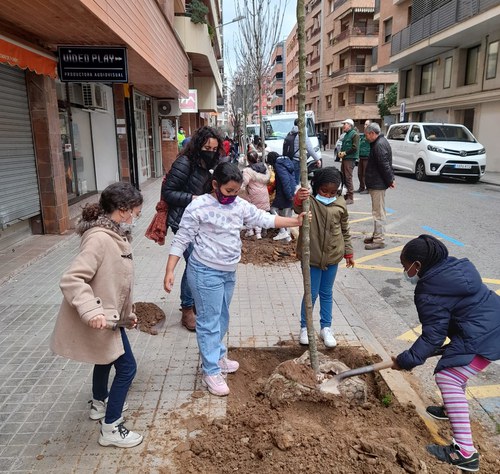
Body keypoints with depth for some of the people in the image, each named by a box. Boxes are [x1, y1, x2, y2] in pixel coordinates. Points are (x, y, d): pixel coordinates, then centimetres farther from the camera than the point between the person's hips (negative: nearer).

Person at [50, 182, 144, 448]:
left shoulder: (114, 235, 3)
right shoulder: (99, 239, -28)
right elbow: (71, 280, -31)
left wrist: (126, 313, 15)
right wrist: (91, 311, -39)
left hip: (108, 315, 10)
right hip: (100, 321, -10)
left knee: (106, 359, 28)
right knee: (126, 367, 1)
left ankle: (99, 404, 52)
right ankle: (110, 429, 16)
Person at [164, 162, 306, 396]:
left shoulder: (240, 205, 2)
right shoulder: (199, 207, -17)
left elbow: (263, 218, 6)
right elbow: (181, 240, -14)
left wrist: (294, 221, 0)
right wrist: (169, 271, -17)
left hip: (228, 272, 7)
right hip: (205, 272, -7)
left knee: (222, 318, 21)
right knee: (209, 321, 1)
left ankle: (217, 356, 41)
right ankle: (211, 372, 14)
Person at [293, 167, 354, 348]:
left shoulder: (340, 204, 0)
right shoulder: (309, 201, -13)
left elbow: (345, 230, 10)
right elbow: (298, 209, -37)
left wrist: (348, 252, 13)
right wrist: (298, 200, -59)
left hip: (332, 256, 4)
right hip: (312, 256, -3)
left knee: (327, 293, 16)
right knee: (311, 293, 7)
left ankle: (326, 328, 31)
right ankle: (305, 327, 26)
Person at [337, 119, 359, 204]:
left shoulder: (354, 134, -9)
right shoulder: (346, 135, 20)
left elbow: (355, 148, -17)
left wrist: (344, 153, -13)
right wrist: (340, 152, 7)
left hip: (350, 159, -9)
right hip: (344, 158, 9)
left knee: (348, 177, -10)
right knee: (343, 177, 11)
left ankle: (350, 198, -7)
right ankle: (347, 194, 21)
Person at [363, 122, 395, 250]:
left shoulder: (379, 145, -19)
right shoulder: (380, 142, 16)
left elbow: (385, 165, -22)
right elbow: (385, 165, 18)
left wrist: (390, 180, -16)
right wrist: (390, 179, 16)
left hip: (378, 184, -11)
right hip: (377, 183, 11)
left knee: (378, 212, -6)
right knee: (378, 211, 18)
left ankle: (379, 240, -2)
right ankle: (377, 235, 28)